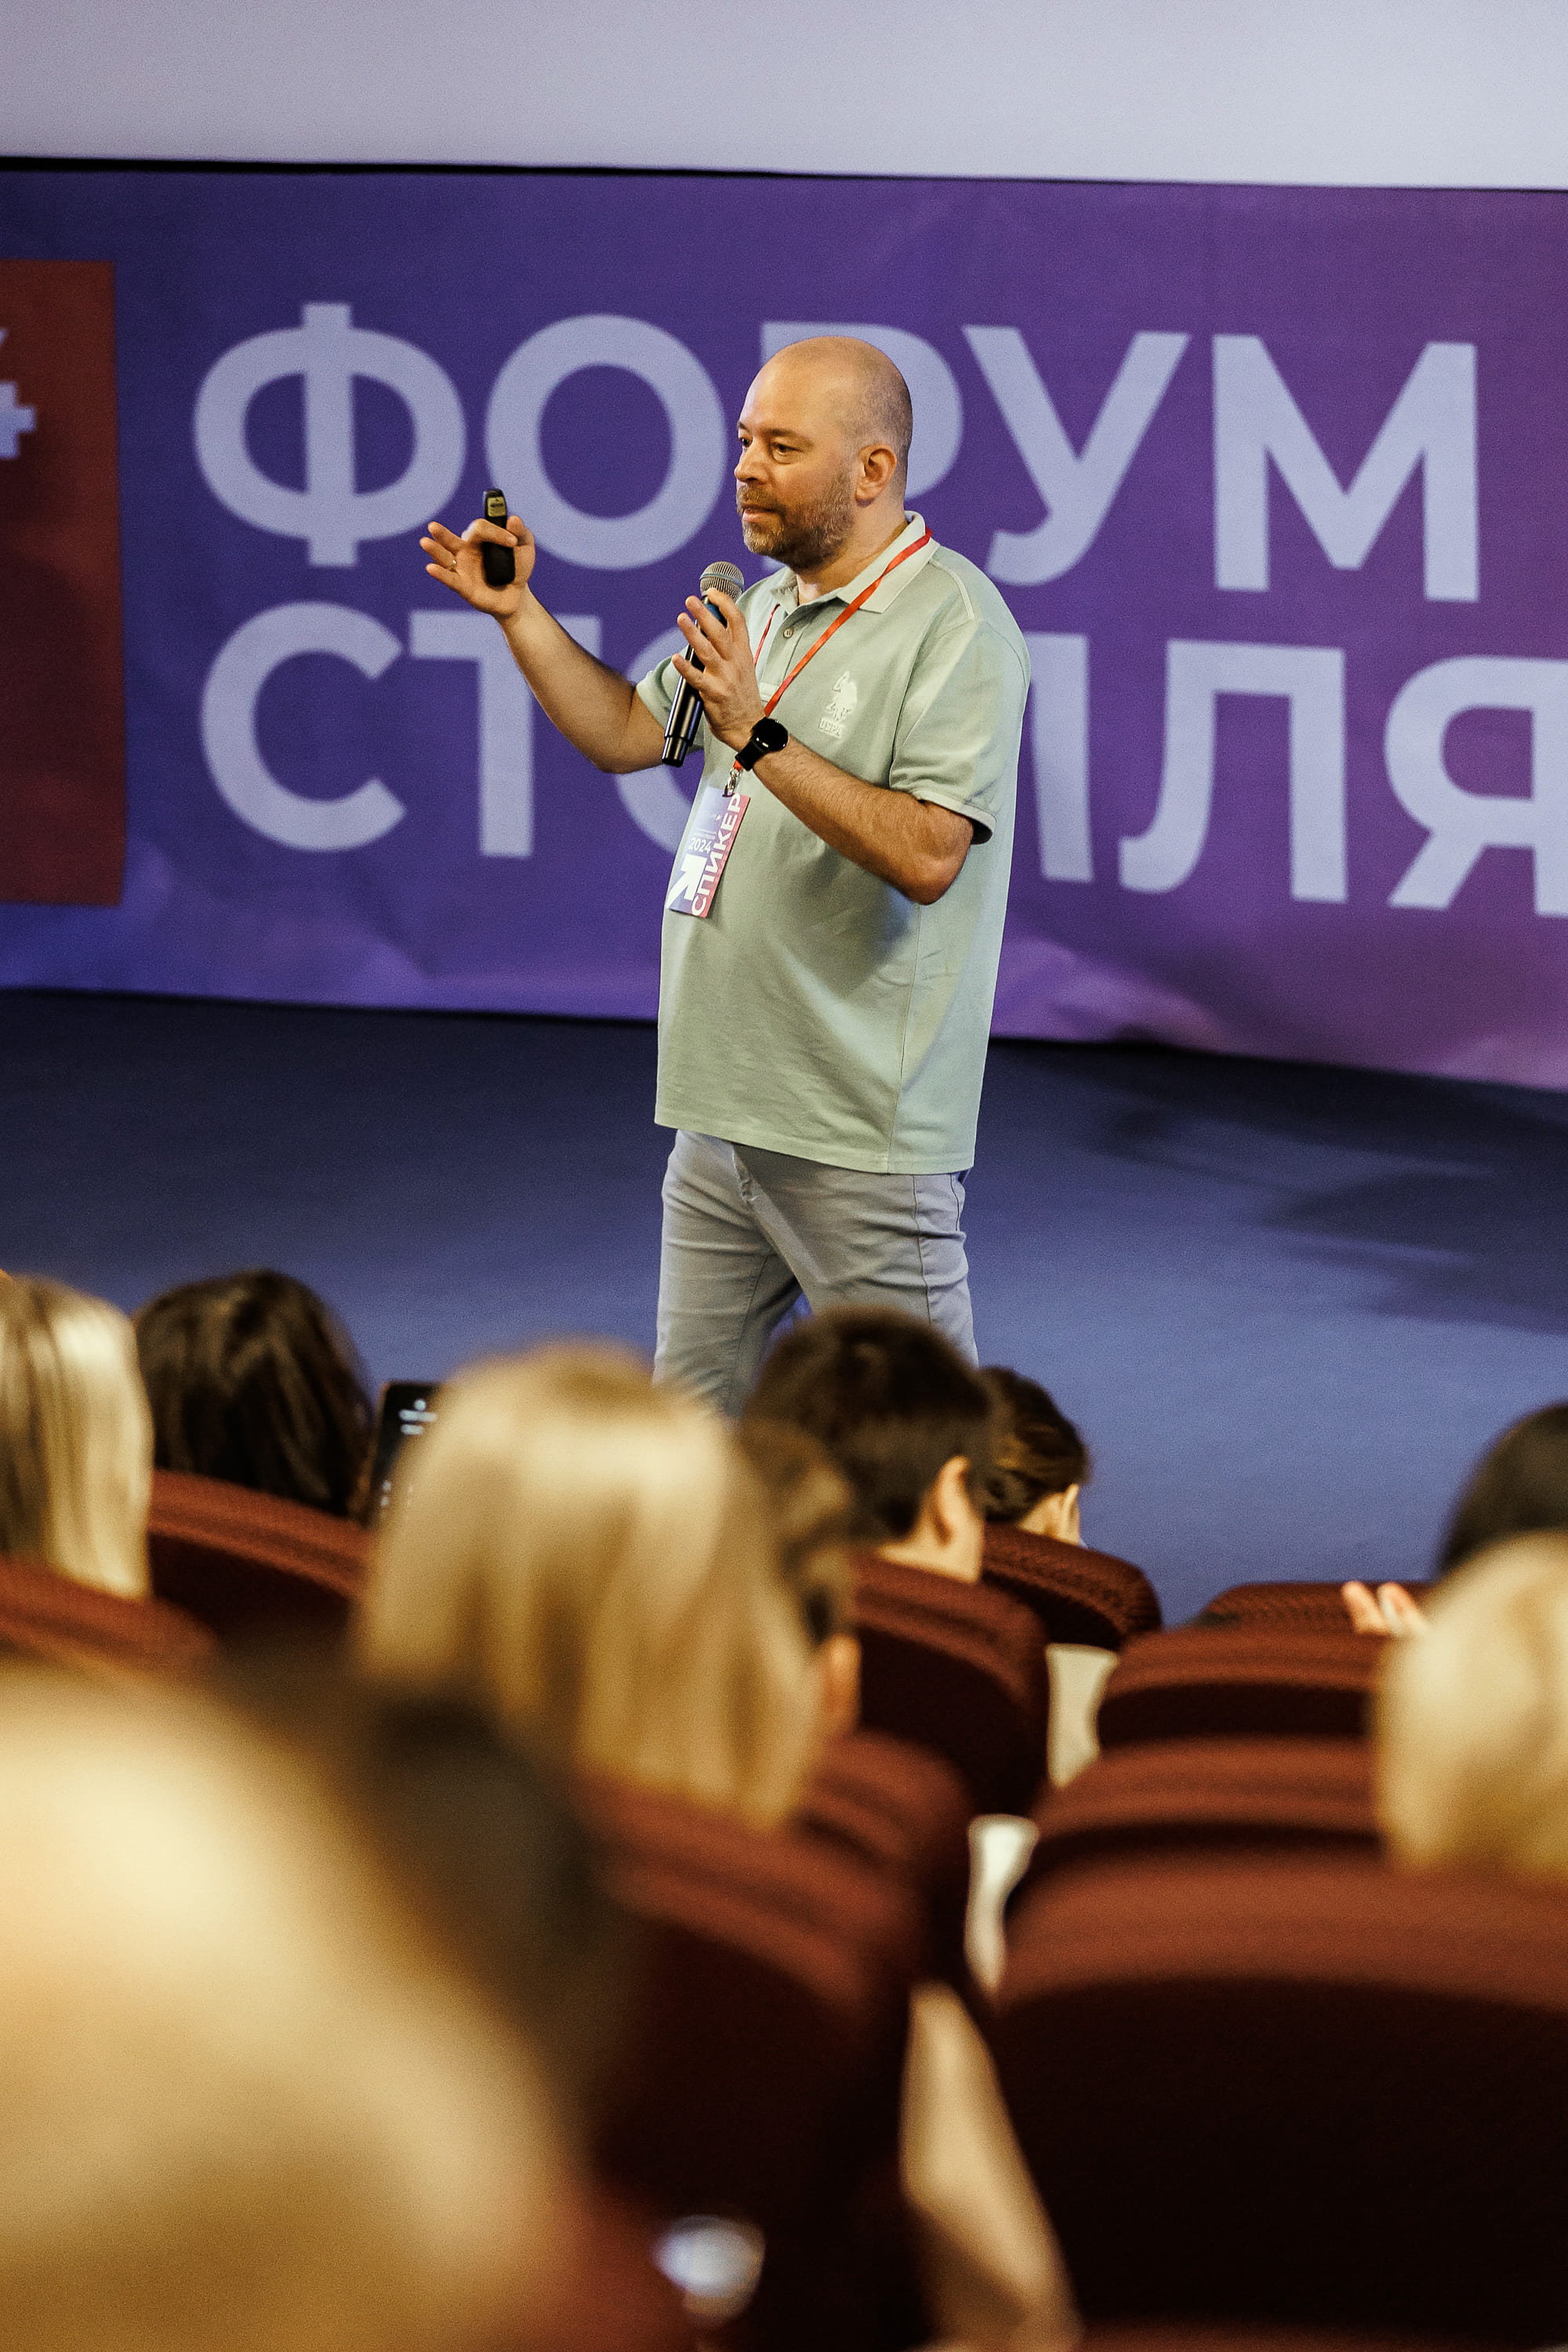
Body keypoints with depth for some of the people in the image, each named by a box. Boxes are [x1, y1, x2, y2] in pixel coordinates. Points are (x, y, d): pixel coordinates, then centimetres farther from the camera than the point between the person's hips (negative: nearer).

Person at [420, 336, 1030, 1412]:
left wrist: (759, 736, -25)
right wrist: (520, 613, 11)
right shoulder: (764, 606, 15)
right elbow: (625, 733, 22)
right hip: (725, 1110, 8)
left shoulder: (956, 627, -13)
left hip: (865, 1133, -8)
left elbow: (926, 856, -23)